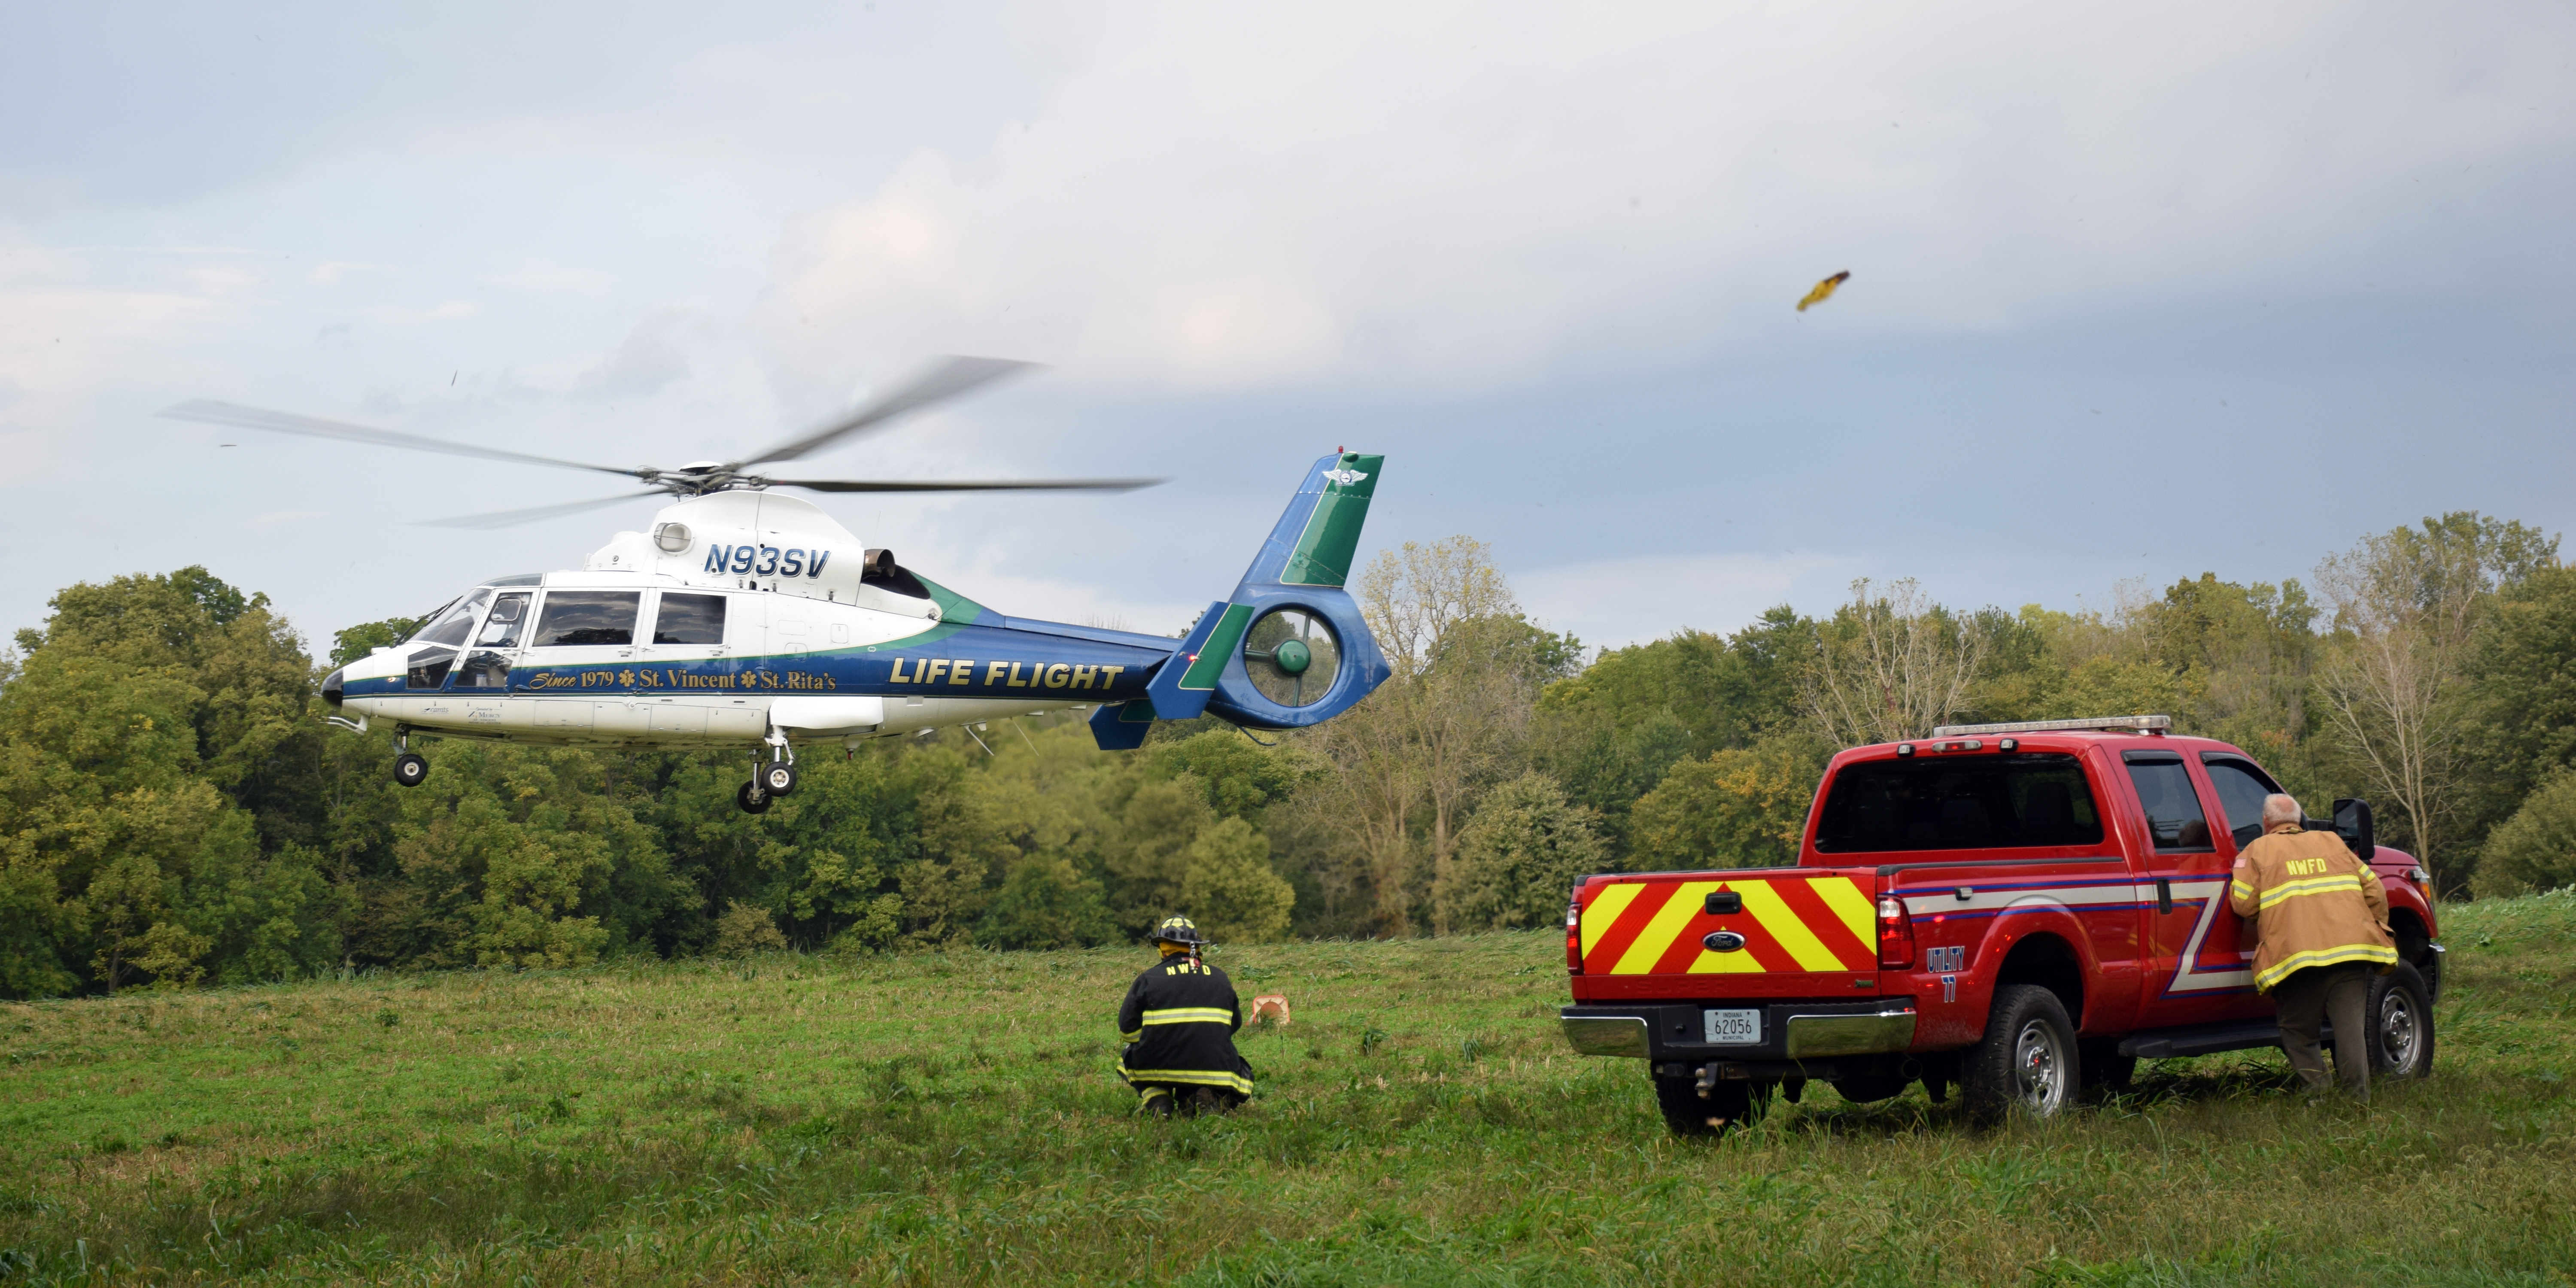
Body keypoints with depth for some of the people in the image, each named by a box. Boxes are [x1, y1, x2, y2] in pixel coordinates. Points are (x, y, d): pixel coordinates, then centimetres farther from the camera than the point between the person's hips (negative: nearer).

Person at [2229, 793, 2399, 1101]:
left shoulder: (2258, 851, 11)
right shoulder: (2333, 842, 22)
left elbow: (2243, 905, 1)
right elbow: (2373, 888, 18)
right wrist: (2376, 931, 27)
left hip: (2297, 953, -3)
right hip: (2351, 948, 3)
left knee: (2298, 1032, 8)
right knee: (2350, 1026, 1)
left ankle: (2316, 1087, -9)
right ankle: (2357, 1096, -8)